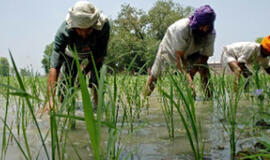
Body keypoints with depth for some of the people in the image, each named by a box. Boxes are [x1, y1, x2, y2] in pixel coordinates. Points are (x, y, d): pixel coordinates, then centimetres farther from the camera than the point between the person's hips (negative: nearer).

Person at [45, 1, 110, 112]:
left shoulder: (104, 25, -41)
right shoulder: (64, 31, -43)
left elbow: (101, 54, -25)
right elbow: (54, 66, -48)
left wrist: (84, 71, -34)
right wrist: (51, 99, -57)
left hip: (95, 53, 1)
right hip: (72, 53, 0)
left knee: (97, 76, -23)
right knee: (66, 83, -2)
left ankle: (97, 106, -5)